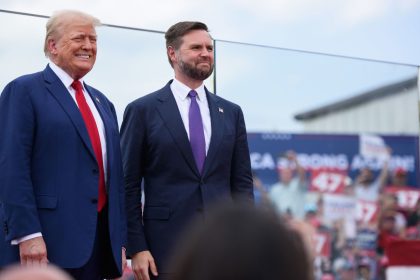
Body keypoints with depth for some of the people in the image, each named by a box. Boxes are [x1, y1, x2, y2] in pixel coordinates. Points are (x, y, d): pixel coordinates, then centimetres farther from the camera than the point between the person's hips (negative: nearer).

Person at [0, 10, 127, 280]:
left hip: (99, 242, 7)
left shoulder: (103, 103, 19)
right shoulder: (24, 91, -2)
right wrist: (27, 234, -19)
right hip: (46, 243, -6)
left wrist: (120, 241, 12)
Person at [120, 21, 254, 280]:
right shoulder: (143, 110, 1)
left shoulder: (231, 112, 12)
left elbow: (242, 183, 12)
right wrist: (136, 248, -7)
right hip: (166, 247, -3)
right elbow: (129, 186, 0)